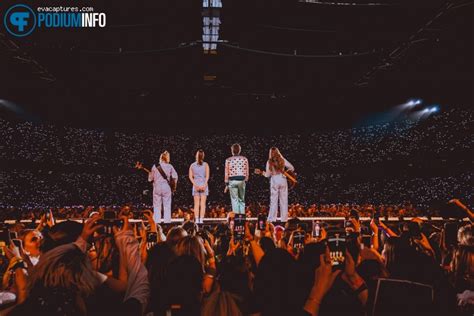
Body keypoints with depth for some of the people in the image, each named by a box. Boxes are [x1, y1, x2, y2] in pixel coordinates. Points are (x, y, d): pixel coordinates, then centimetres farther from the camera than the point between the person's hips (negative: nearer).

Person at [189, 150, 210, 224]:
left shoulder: (192, 165, 6)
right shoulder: (205, 164, 1)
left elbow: (190, 177, -1)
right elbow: (207, 176, -8)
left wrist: (195, 185, -6)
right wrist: (204, 185, -10)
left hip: (195, 185, 1)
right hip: (204, 184, -1)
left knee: (196, 204, 4)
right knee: (203, 203, 0)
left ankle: (197, 220, -1)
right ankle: (201, 220, -5)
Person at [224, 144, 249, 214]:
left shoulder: (228, 160, -1)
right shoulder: (245, 159, 3)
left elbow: (226, 173, 0)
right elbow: (247, 172, 4)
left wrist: (226, 184, 6)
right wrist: (245, 181, 14)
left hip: (232, 181, -2)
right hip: (242, 180, 2)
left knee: (234, 200, 3)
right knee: (242, 200, 13)